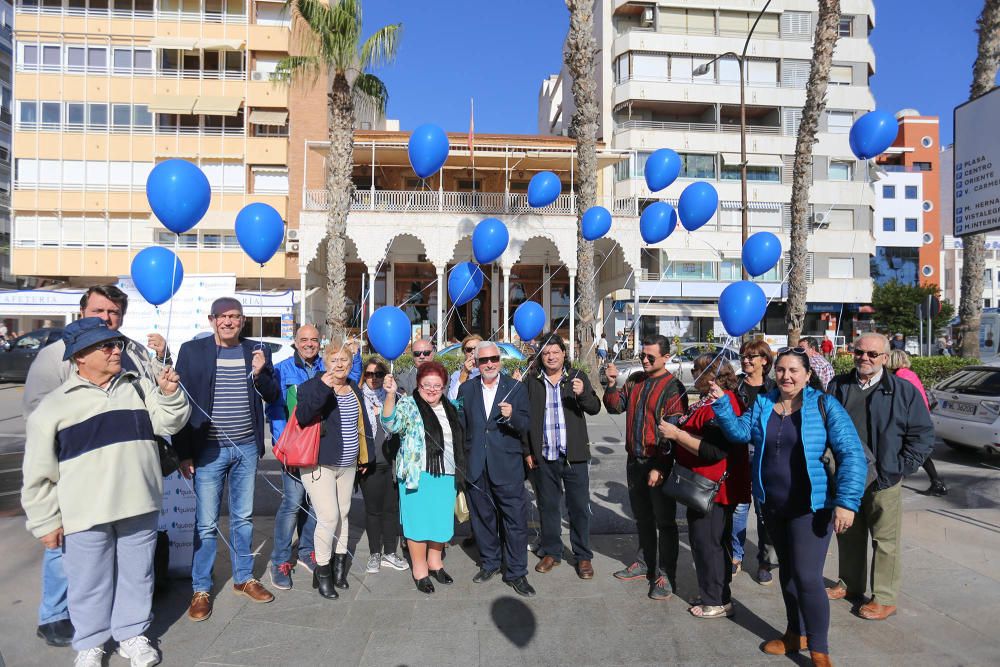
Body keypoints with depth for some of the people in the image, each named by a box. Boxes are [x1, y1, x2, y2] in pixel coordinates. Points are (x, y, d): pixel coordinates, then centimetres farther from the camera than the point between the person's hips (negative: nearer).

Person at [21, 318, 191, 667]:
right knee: (90, 581, 12)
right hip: (85, 514, -2)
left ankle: (132, 634, 35)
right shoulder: (54, 405, -4)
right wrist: (46, 521, -1)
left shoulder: (140, 386, 4)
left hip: (140, 506, 3)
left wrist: (169, 393, -18)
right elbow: (39, 472, -1)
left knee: (137, 574, 15)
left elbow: (169, 423, 0)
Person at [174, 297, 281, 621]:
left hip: (247, 448, 3)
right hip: (209, 449, -3)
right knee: (206, 523, 4)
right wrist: (183, 453, -5)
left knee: (243, 517, 15)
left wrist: (260, 373, -14)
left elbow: (273, 396, 6)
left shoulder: (257, 351, 4)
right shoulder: (192, 350, -3)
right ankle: (201, 589, 19)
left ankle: (244, 578, 29)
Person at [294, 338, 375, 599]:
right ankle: (322, 572, 7)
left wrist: (366, 456, 20)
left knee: (342, 514, 14)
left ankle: (339, 565, 28)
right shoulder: (312, 386, -10)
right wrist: (323, 387, -38)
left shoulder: (355, 389, 11)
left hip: (347, 465, 7)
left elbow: (363, 424, 20)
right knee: (329, 516, -10)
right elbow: (302, 416, -28)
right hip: (319, 463, -6)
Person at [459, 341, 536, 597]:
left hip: (507, 466, -2)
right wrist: (465, 455, 1)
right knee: (482, 517, 14)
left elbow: (525, 425, -5)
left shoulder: (516, 388, 0)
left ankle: (516, 573, 13)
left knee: (515, 520, -1)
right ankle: (489, 563, 33)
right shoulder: (466, 389, 7)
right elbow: (461, 423, 10)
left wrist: (512, 416, -25)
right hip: (477, 467, 3)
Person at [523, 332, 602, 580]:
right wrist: (527, 451, 2)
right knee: (548, 505, 12)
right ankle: (551, 552, 27)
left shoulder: (577, 377, 3)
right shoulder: (532, 381, 5)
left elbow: (595, 408, -4)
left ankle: (583, 556, 18)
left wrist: (582, 394, -25)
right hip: (543, 457, 1)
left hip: (574, 455, -1)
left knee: (579, 506, 5)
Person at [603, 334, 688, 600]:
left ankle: (666, 575, 15)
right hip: (635, 461, 7)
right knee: (642, 517, 19)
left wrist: (659, 467, -20)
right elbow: (615, 407, 11)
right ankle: (648, 563, 36)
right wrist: (612, 384, -6)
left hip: (660, 464, -7)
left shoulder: (673, 388, -13)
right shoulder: (635, 382, 9)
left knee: (664, 521, 4)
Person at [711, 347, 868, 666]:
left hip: (810, 507, -5)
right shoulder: (763, 403, 4)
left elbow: (852, 455, -14)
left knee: (807, 576, -6)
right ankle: (796, 634, 37)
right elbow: (740, 431, -4)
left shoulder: (825, 405, -11)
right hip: (773, 506, 5)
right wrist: (721, 403, -17)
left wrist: (846, 502, -22)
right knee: (787, 570, 18)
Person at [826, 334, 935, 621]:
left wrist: (901, 468, -8)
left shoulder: (903, 390, -6)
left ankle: (885, 598, 18)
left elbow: (923, 434, -3)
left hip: (883, 481, -4)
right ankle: (850, 584, 33)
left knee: (886, 540, 4)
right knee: (848, 535, 16)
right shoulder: (838, 386, 5)